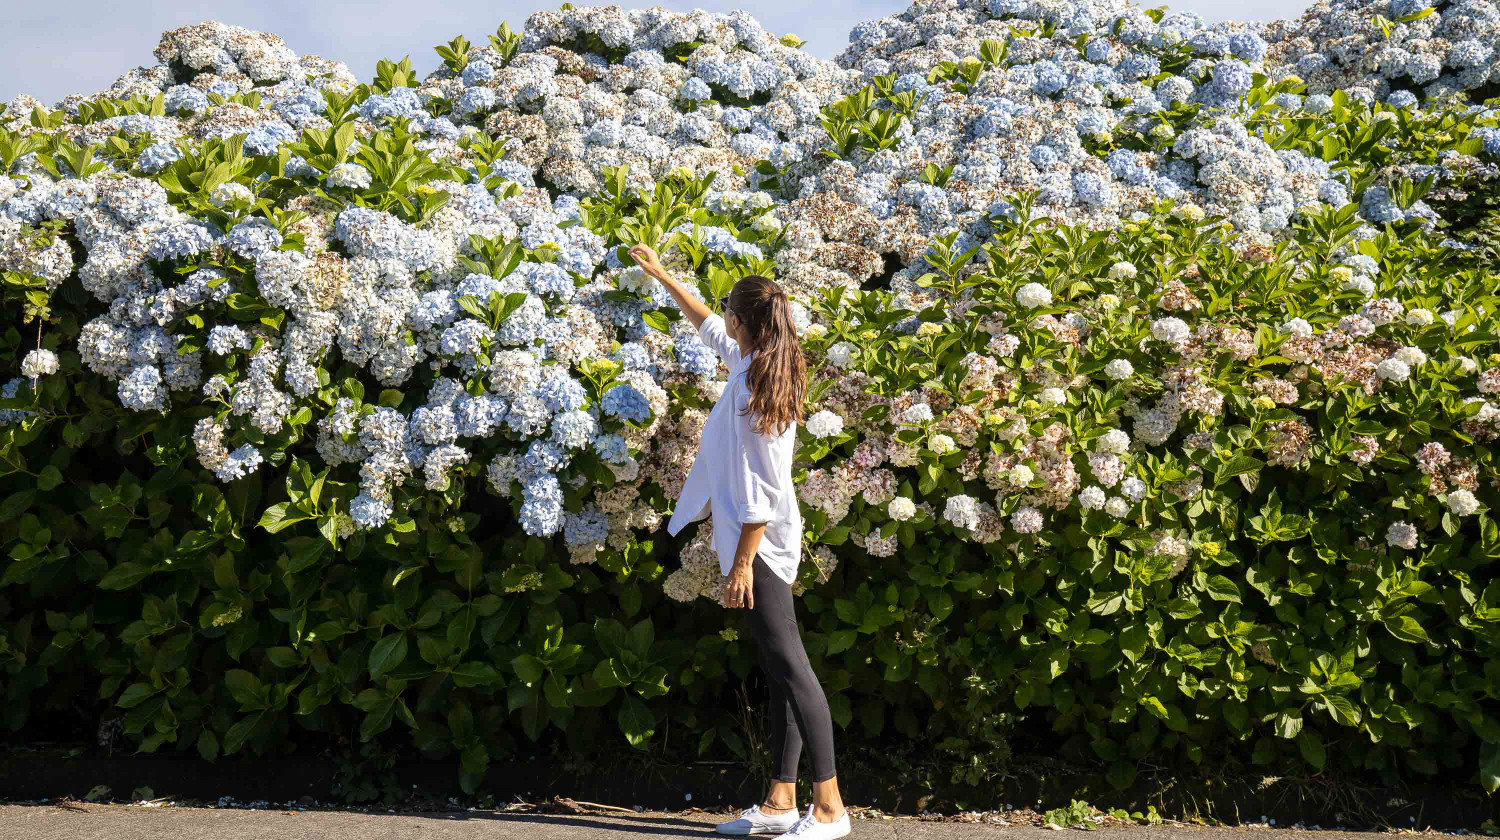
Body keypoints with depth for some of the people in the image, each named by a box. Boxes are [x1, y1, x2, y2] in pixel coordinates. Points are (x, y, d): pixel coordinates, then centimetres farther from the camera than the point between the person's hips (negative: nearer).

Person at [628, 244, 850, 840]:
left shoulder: (751, 385, -17)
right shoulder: (757, 365, 10)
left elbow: (759, 488, -20)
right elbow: (709, 329, 31)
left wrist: (742, 561, -20)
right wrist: (662, 276, 41)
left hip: (759, 544, -10)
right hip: (768, 542, 10)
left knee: (787, 665, -12)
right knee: (780, 670, 8)